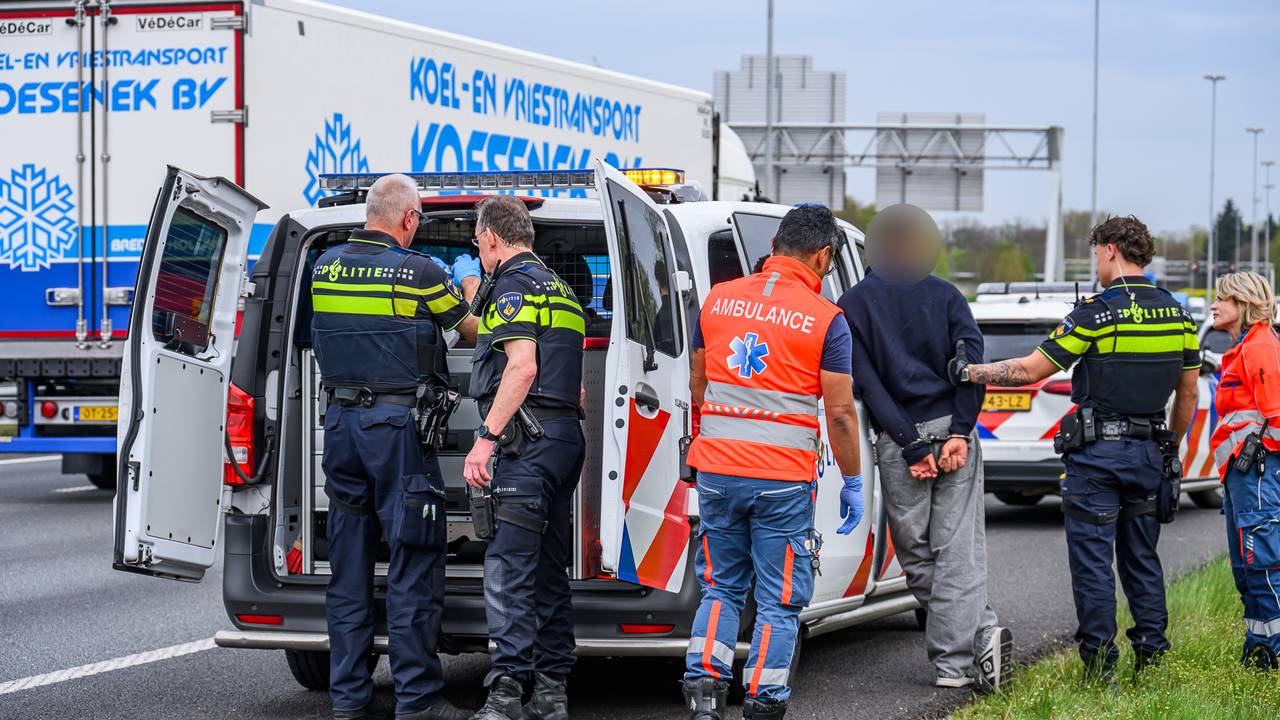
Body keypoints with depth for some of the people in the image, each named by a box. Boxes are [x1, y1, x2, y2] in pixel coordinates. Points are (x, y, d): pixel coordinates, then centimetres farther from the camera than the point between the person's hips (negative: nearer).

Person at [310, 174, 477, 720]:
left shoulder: (326, 265, 6)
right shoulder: (420, 273, -10)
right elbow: (472, 330, 5)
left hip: (341, 423, 6)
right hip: (397, 425, -6)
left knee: (349, 560, 10)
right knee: (413, 561, -1)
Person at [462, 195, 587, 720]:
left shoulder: (513, 285, -6)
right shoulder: (559, 289, 24)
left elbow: (523, 366, -18)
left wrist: (486, 437, -21)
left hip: (529, 438, -10)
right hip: (568, 435, 10)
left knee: (508, 567, -14)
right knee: (549, 569, 11)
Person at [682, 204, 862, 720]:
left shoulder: (718, 299, 5)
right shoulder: (825, 319, -7)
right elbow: (840, 413, -7)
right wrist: (852, 481, 5)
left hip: (717, 470, 4)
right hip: (784, 479, -4)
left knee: (720, 588, 18)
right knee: (779, 603, 6)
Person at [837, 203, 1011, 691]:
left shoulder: (852, 307, 5)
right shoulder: (944, 294, 8)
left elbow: (868, 383, -6)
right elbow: (971, 357, -7)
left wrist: (912, 446, -9)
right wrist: (960, 432, -10)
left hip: (897, 443, -2)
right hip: (952, 431, 2)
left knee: (916, 555, 9)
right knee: (958, 550, 1)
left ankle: (981, 633, 0)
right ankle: (953, 662, -9)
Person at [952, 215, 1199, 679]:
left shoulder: (1096, 313, -13)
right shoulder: (1177, 314, 6)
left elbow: (1031, 370, -12)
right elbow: (1188, 392, 13)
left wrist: (970, 373, -3)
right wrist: (1172, 450, 24)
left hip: (1097, 453, -6)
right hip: (1148, 451, 6)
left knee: (1092, 558, 0)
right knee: (1141, 555, 16)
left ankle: (1099, 658, 1)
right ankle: (1151, 651, 17)